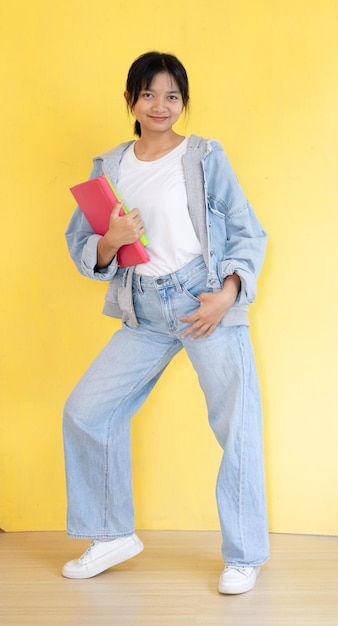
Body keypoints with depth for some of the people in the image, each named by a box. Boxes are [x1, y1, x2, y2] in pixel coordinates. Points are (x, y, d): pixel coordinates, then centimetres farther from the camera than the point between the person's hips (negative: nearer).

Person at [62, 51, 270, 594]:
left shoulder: (206, 157, 1)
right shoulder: (109, 167, 10)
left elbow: (248, 234, 1)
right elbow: (82, 246, 9)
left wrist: (226, 295, -14)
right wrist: (111, 241, -13)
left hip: (209, 303, -4)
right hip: (145, 314, 4)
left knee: (237, 428, -5)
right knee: (85, 412, 3)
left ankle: (245, 556, 15)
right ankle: (113, 536, 21)